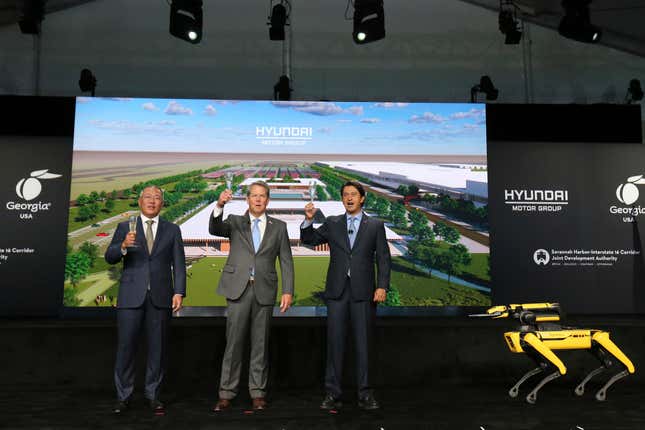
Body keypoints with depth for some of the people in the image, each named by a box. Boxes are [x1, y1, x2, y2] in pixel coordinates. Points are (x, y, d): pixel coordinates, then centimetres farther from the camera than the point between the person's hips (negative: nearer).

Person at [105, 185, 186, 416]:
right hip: (131, 297, 0)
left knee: (158, 348, 6)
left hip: (160, 297, 1)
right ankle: (123, 396, 18)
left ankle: (153, 395, 19)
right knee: (126, 346, 3)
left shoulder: (172, 230, 9)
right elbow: (109, 257, 0)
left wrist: (179, 292, -6)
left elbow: (178, 264, 5)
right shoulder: (125, 227, 9)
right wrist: (123, 246, -21)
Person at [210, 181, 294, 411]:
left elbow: (286, 261, 6)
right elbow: (214, 229, -11)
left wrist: (288, 291, -3)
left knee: (260, 343, 7)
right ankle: (226, 393, 13)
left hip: (264, 290, 1)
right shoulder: (235, 221, 9)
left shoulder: (279, 227, 10)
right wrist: (219, 206, -28)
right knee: (234, 342, 2)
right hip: (238, 288, -1)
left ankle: (258, 392, 18)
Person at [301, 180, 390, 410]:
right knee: (335, 342, 3)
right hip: (337, 290, 1)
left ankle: (365, 394, 14)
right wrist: (309, 219, -6)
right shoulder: (332, 223, 11)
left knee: (364, 343, 5)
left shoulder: (375, 225, 7)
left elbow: (383, 258, 3)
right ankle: (332, 393, 12)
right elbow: (309, 239, 11)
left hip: (363, 291, -1)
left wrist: (382, 286, -7)